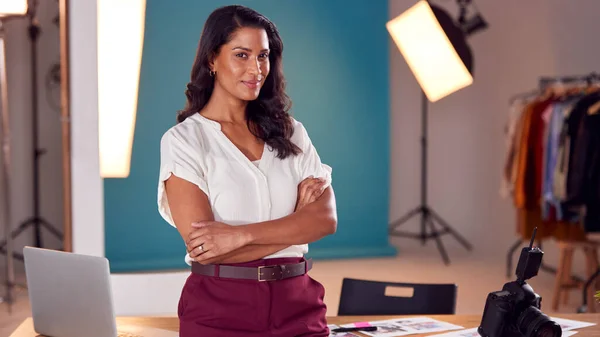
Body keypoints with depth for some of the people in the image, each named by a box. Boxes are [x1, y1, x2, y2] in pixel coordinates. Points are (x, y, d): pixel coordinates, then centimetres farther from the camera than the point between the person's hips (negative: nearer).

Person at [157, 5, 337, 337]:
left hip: (297, 303, 4)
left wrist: (241, 234, -19)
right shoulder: (182, 140, -6)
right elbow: (202, 247, -15)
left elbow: (326, 218, -7)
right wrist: (296, 220, -8)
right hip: (220, 309, -3)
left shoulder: (291, 133, 6)